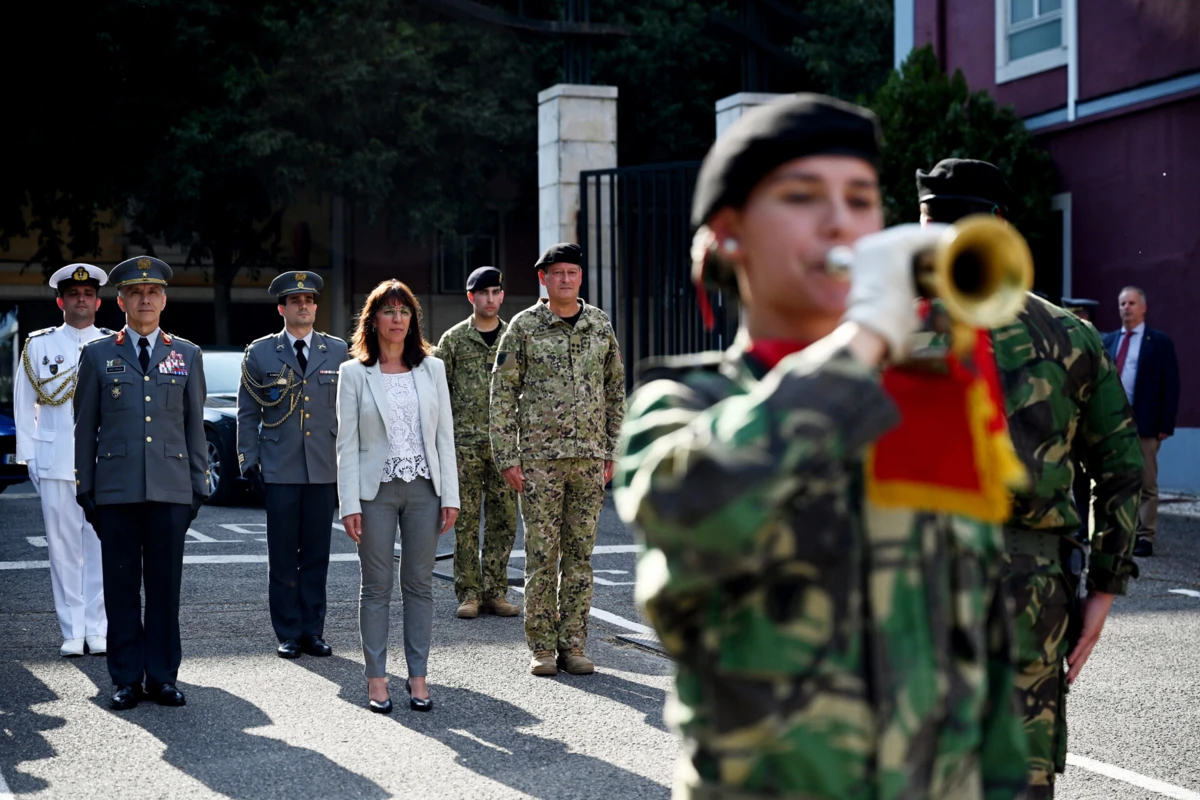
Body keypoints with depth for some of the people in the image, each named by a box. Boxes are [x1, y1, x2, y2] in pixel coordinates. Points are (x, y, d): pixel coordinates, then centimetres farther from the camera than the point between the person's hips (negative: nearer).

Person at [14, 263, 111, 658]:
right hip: (56, 463, 0)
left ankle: (98, 630, 5)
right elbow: (25, 406, 10)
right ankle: (73, 632, 7)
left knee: (103, 546, -2)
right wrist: (29, 457, 4)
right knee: (64, 547, 0)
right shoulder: (38, 345, 8)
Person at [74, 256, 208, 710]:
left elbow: (195, 426, 11)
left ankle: (162, 677, 11)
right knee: (121, 587, 2)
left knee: (165, 586, 3)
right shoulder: (98, 355, 7)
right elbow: (85, 428, 8)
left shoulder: (187, 356, 10)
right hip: (116, 489, 0)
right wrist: (85, 489, 4)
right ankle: (126, 679, 10)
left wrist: (199, 485, 6)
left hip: (171, 489, 1)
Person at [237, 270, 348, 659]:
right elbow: (247, 413, 6)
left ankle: (313, 631, 13)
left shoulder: (337, 352, 10)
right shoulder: (260, 353, 6)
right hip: (279, 470, -1)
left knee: (317, 555, 5)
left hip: (325, 469, 1)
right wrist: (249, 461, -1)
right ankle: (288, 634, 7)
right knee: (283, 557, 1)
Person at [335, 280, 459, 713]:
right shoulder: (354, 373, 0)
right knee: (377, 588, 3)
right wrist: (350, 505, -9)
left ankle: (418, 677, 12)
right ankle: (376, 680, 9)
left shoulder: (432, 369, 7)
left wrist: (450, 496, 0)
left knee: (419, 586, 6)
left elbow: (445, 436, 6)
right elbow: (347, 443, -2)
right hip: (377, 490, -2)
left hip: (424, 489, 2)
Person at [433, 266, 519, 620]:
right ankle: (469, 593, 6)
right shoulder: (453, 339, 3)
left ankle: (495, 593, 11)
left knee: (503, 519, 3)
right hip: (465, 442, -2)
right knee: (466, 520, -1)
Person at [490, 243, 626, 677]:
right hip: (539, 457, -3)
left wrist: (611, 452, 10)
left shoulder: (601, 326, 8)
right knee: (542, 555, -1)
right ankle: (541, 647, 6)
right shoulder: (523, 327, -1)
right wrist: (507, 458, -7)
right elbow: (502, 394, -1)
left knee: (580, 554, 5)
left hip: (589, 458, 3)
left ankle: (573, 645, 12)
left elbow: (615, 390, 15)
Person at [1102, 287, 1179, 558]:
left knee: (1146, 483, 0)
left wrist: (1166, 425, -10)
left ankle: (1145, 537, 4)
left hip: (1144, 423, -4)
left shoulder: (1160, 342, 0)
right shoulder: (1109, 340, 12)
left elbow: (1170, 386, -3)